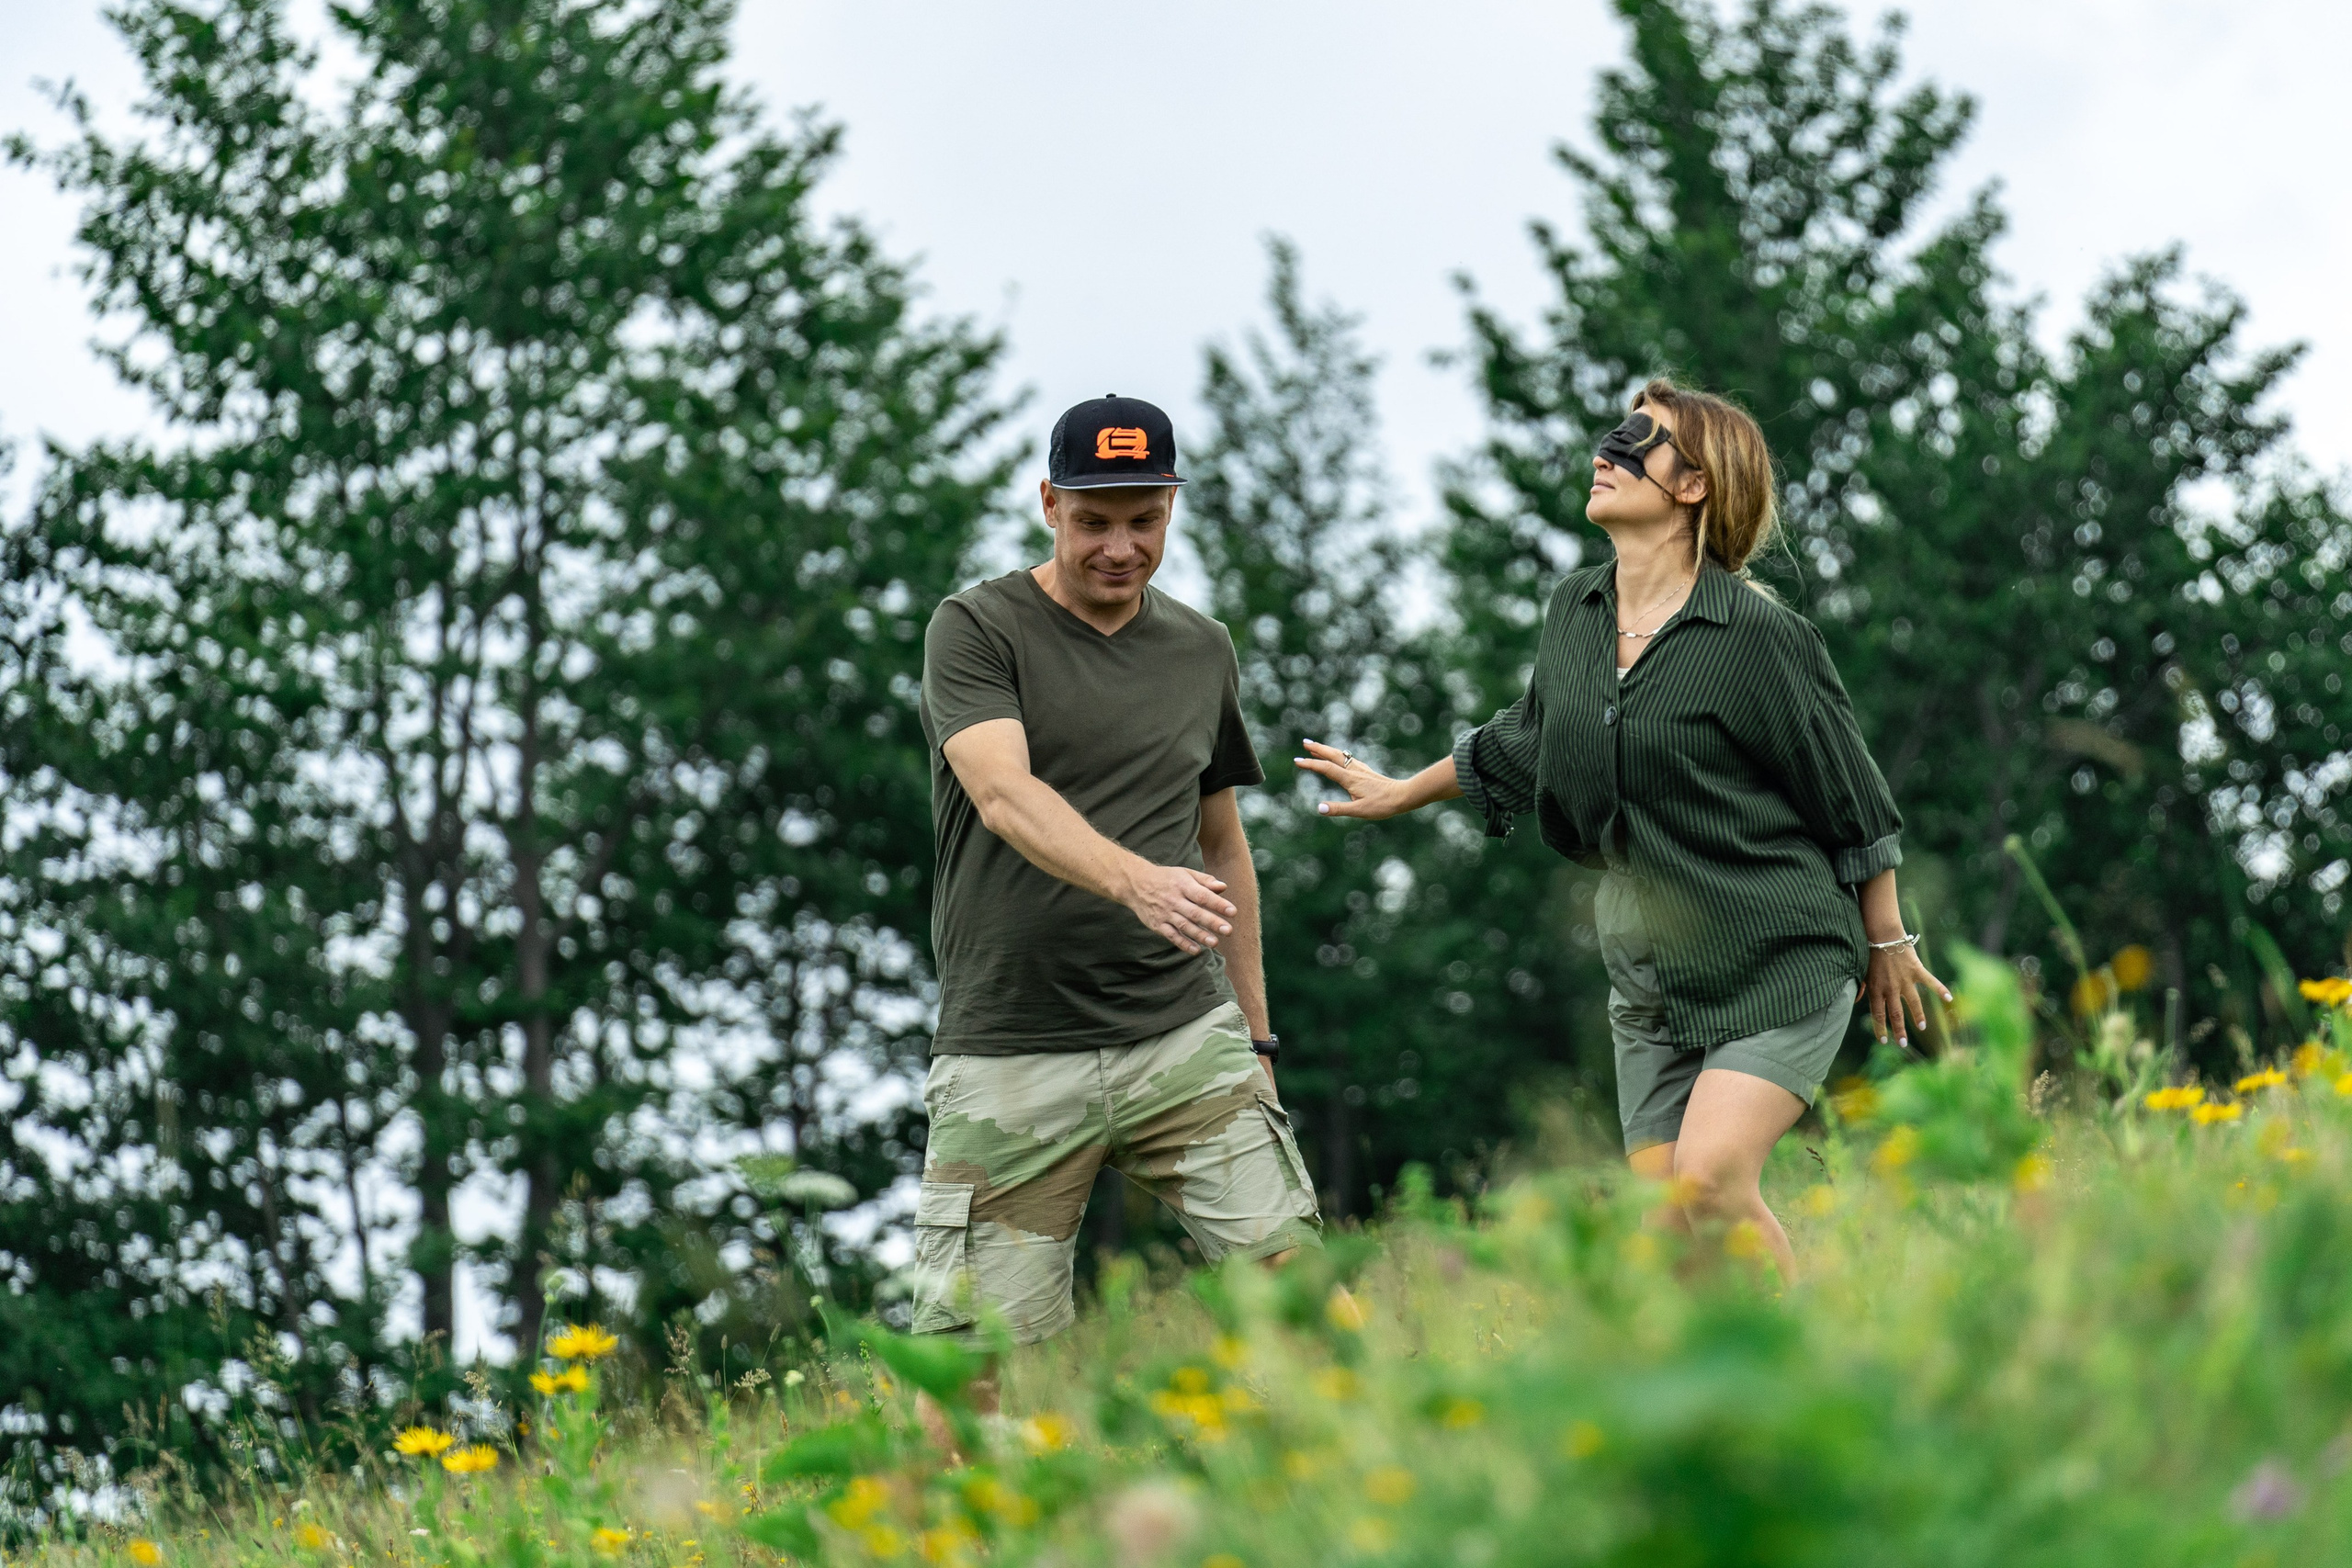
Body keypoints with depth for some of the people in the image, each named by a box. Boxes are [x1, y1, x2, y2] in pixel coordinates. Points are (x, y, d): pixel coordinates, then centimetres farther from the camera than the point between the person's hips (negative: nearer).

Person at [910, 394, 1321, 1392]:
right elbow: (1005, 793, -19)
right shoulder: (976, 630, -2)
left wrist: (1256, 1035, 22)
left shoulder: (1203, 651, 14)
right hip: (1009, 1059, -3)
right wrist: (1138, 880, -37)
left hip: (1185, 1039, 4)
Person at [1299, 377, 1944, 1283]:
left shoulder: (1756, 634, -14)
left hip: (1779, 963, -6)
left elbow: (1849, 798, -4)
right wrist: (1401, 794, 37)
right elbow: (1524, 743, 25)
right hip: (1649, 975, 6)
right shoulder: (1575, 613, 5)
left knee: (1709, 1181, -23)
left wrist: (1887, 944, 4)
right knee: (1663, 1217, 0)